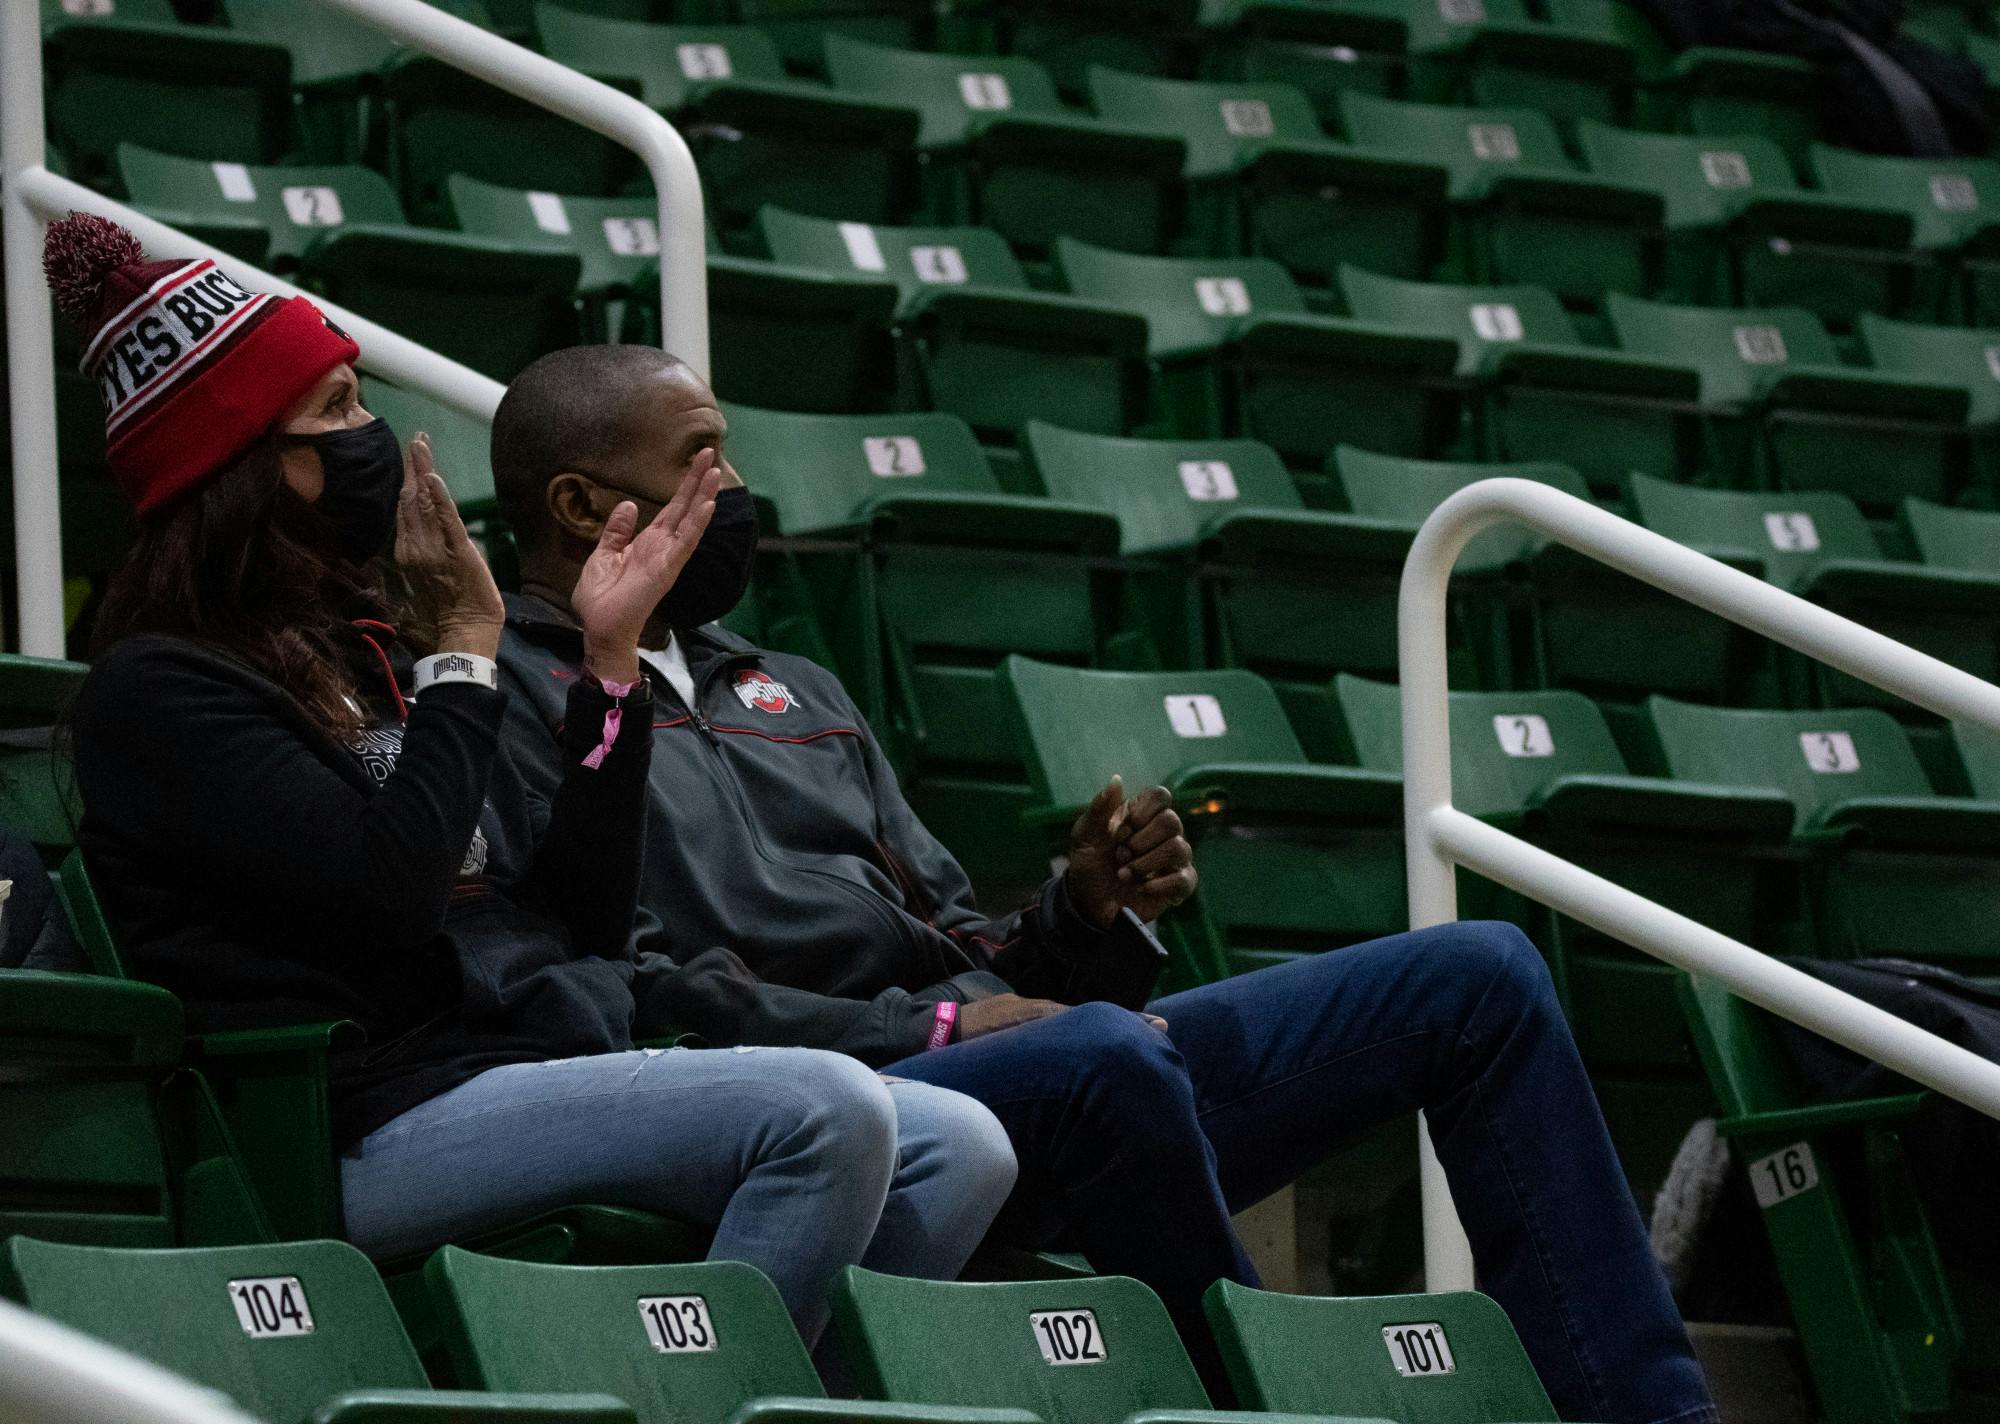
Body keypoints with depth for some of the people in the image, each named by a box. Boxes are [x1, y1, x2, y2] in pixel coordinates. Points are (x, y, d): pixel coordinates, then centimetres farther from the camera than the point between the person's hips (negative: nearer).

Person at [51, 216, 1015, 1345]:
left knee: (957, 1150, -8)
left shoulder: (371, 657, 22)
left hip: (546, 1063, 8)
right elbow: (385, 891, -17)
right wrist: (468, 647, -4)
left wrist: (611, 656, 15)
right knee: (828, 1112, -27)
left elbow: (584, 923, 20)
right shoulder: (162, 689, -3)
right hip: (381, 1124, -8)